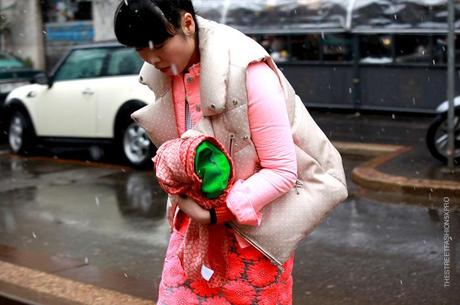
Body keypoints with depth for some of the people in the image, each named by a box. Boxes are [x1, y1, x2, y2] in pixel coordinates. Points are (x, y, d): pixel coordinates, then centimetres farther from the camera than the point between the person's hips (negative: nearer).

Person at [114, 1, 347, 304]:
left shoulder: (248, 72, -25)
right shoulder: (161, 74, -4)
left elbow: (282, 171, -23)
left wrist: (216, 213, -27)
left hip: (255, 225, -5)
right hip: (195, 218, 6)